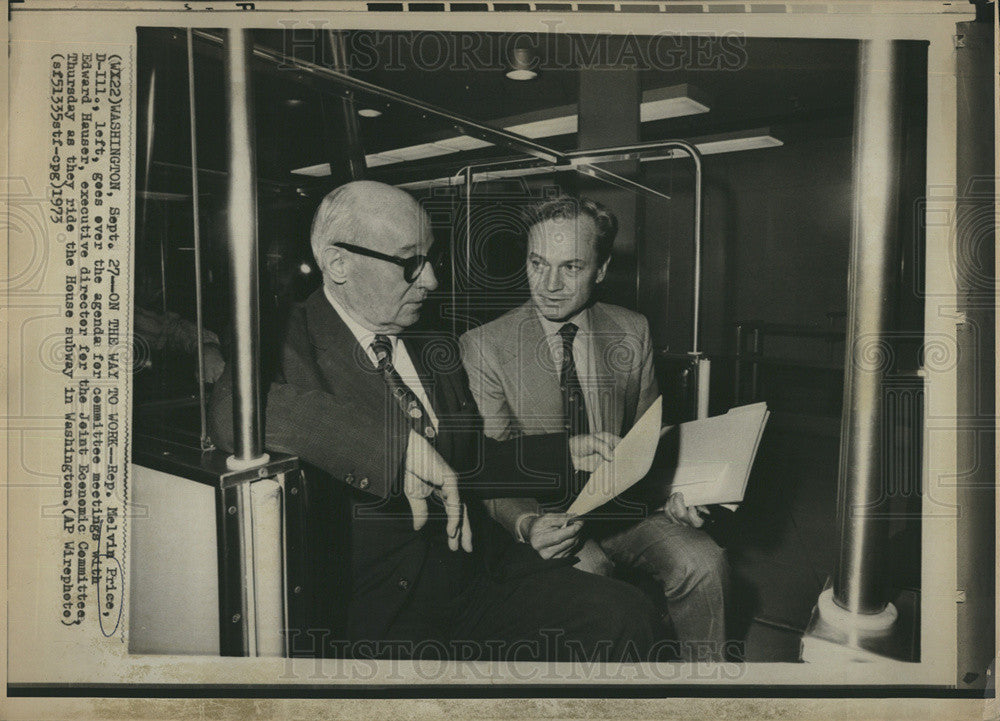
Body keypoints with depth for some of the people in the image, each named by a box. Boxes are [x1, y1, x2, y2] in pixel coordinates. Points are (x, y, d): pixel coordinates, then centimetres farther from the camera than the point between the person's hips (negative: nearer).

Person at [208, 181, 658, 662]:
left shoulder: (435, 352, 17)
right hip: (377, 612, -7)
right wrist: (398, 445, -33)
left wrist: (567, 452, 18)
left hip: (478, 574, 7)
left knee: (625, 616, -11)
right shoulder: (296, 342, -6)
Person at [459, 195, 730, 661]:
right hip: (543, 515, -3)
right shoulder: (483, 347, -7)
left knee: (702, 562, -21)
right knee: (581, 576, -32)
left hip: (623, 506, 3)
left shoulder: (633, 332, 5)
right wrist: (526, 525, -27)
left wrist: (672, 491, -7)